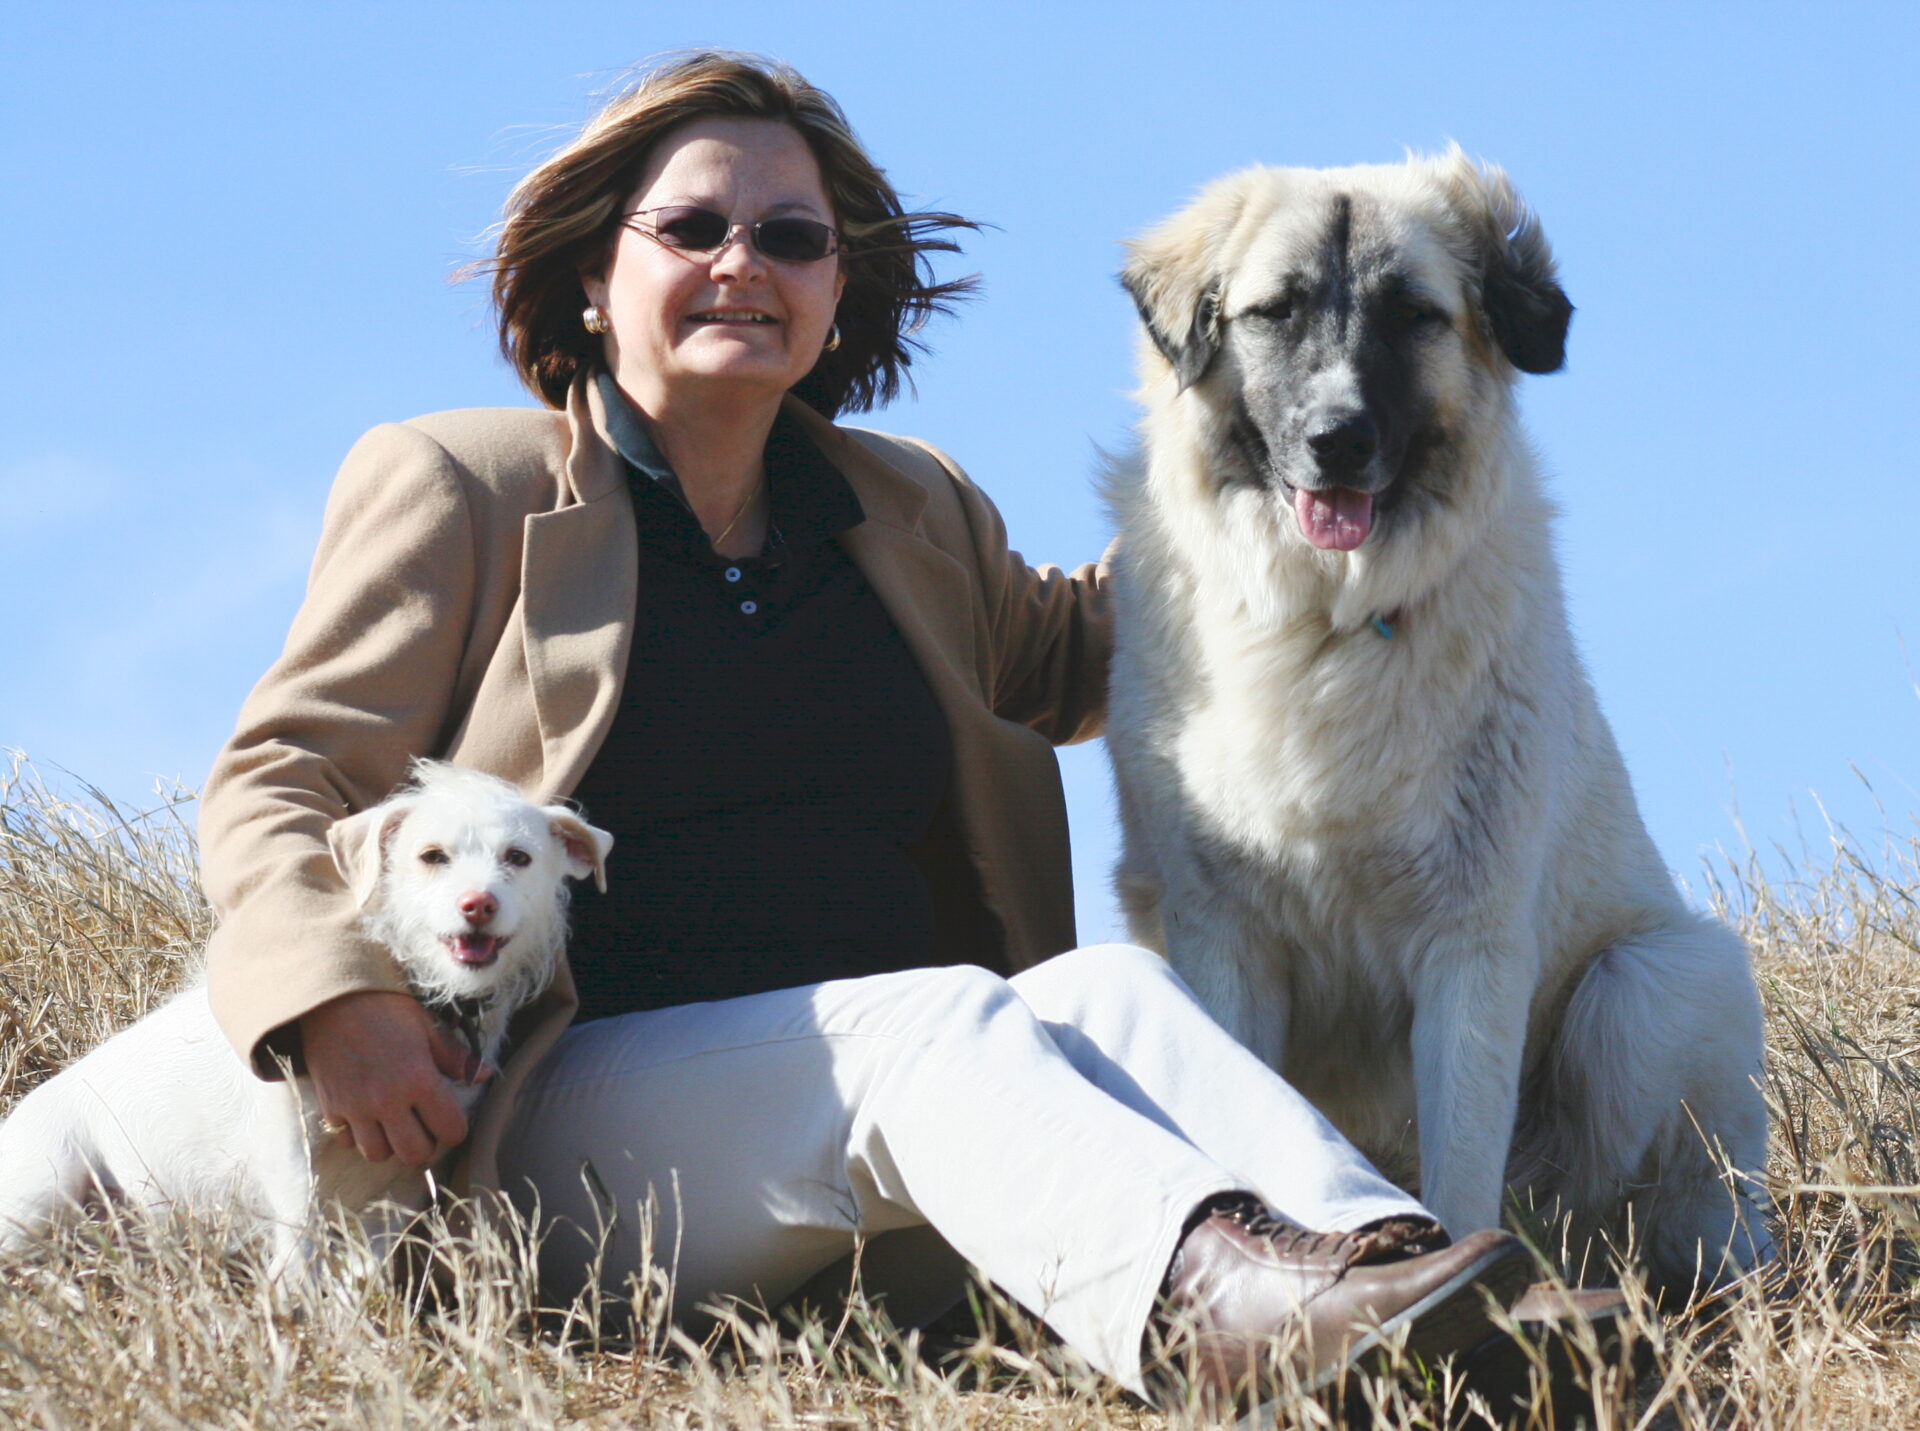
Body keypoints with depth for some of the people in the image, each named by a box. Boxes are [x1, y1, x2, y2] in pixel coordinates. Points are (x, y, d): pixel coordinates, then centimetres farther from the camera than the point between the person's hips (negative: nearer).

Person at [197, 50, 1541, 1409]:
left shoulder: (914, 508, 23)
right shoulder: (457, 485, 9)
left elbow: (1053, 660, 43)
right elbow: (280, 784, 4)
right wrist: (339, 1003, -17)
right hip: (578, 1102, -4)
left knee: (1113, 985, -28)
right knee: (940, 1019, -33)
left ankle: (1373, 1261, -60)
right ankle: (1213, 1293, -64)